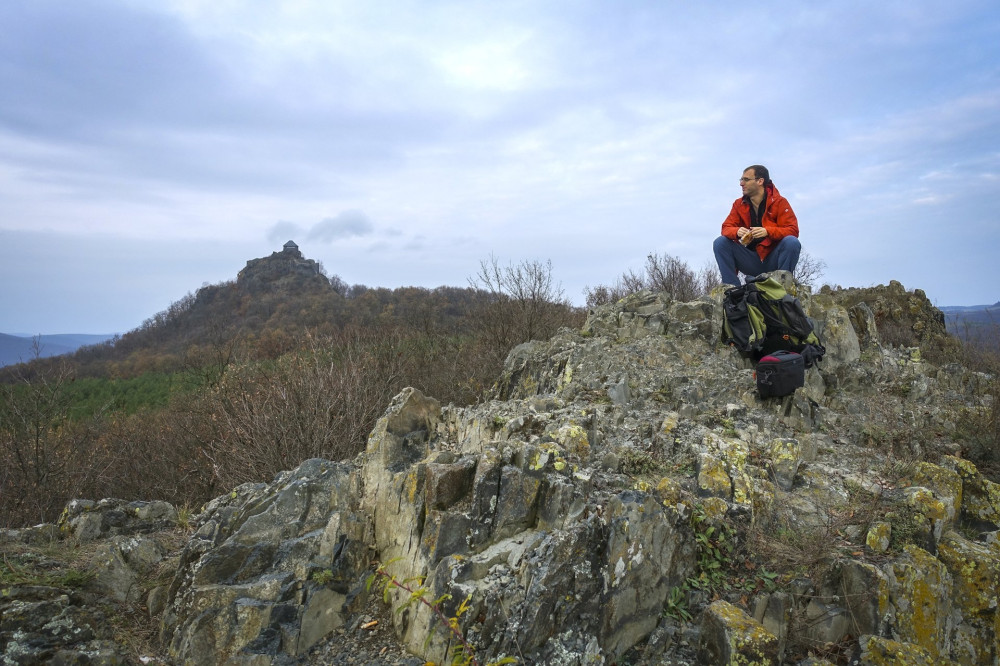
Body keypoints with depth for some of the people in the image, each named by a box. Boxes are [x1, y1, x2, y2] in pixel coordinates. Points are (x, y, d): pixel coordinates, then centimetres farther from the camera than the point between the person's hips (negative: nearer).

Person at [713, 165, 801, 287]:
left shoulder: (779, 202, -3)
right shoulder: (739, 204, 7)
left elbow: (793, 230, -11)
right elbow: (726, 228, 0)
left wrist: (767, 231, -30)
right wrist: (737, 232, -25)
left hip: (773, 260, -2)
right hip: (751, 261, 3)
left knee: (792, 242, -30)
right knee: (720, 242, -15)